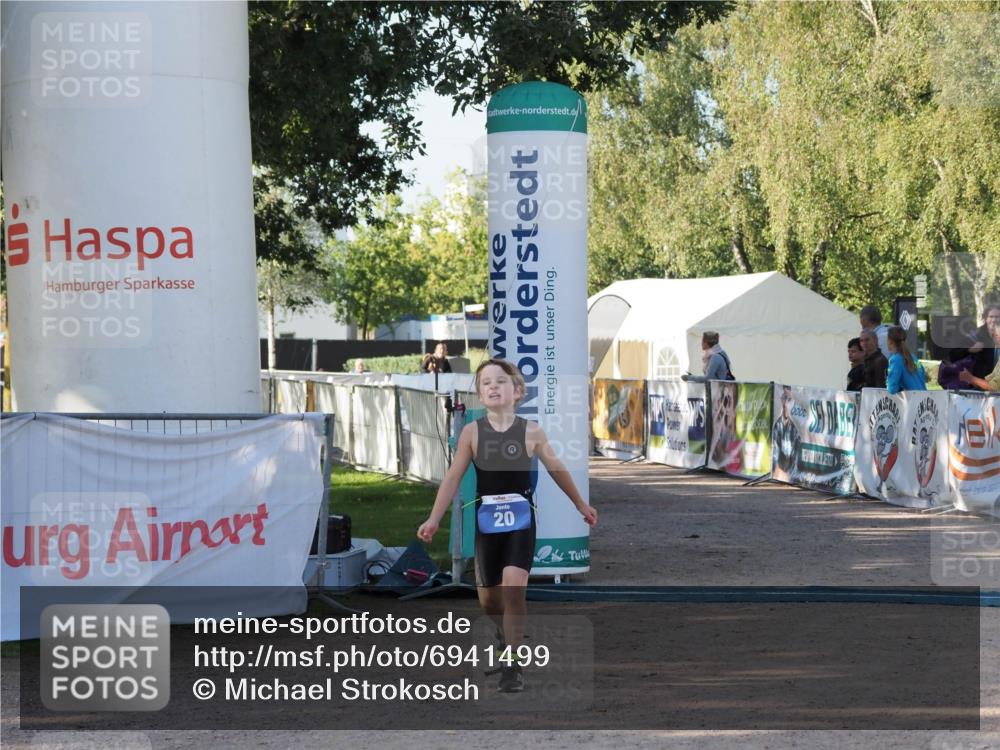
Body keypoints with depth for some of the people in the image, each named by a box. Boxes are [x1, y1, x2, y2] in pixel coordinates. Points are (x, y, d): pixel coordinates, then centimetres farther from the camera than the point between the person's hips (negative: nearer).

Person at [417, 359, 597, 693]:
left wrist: (581, 505, 20)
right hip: (487, 521, 2)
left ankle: (512, 664, -9)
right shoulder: (472, 432, -3)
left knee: (514, 587, -19)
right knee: (488, 600, 11)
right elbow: (453, 478, -2)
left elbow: (557, 470, 10)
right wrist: (434, 519, -9)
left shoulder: (531, 431, -3)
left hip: (521, 519, -2)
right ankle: (506, 629, 46)